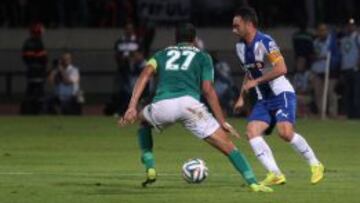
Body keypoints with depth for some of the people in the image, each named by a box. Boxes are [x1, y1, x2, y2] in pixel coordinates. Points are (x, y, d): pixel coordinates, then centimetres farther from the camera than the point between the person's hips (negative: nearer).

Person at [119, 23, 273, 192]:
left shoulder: (162, 54, 29)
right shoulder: (202, 57, 24)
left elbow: (145, 74, 10)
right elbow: (207, 90, 10)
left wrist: (132, 107, 2)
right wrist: (222, 122, 10)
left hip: (161, 106, 2)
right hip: (189, 103, -2)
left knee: (143, 120, 38)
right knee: (227, 145, 4)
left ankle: (150, 169, 25)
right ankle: (253, 183, -10)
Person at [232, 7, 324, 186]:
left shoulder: (264, 42, -17)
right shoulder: (240, 47, 9)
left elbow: (281, 69, -25)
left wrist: (255, 82, -22)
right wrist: (241, 97, 19)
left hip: (281, 94, -8)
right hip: (263, 99, 8)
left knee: (285, 132, -24)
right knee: (251, 131, -12)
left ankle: (315, 166, -3)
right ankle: (275, 174, -14)